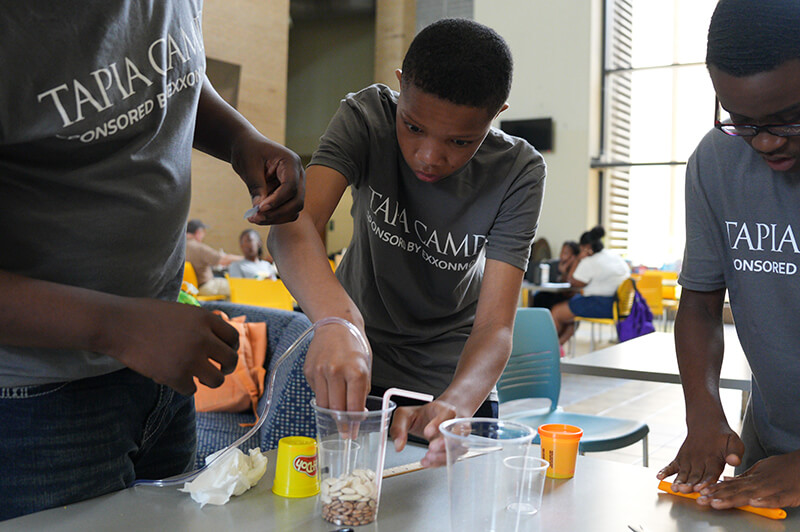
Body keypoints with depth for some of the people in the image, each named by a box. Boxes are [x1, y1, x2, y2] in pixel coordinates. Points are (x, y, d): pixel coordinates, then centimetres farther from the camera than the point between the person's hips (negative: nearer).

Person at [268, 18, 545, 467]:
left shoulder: (519, 172, -23)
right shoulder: (367, 116, -23)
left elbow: (494, 327, -30)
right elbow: (293, 224, -38)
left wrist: (455, 404, -50)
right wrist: (337, 320, -58)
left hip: (456, 375, 0)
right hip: (352, 359, 1)